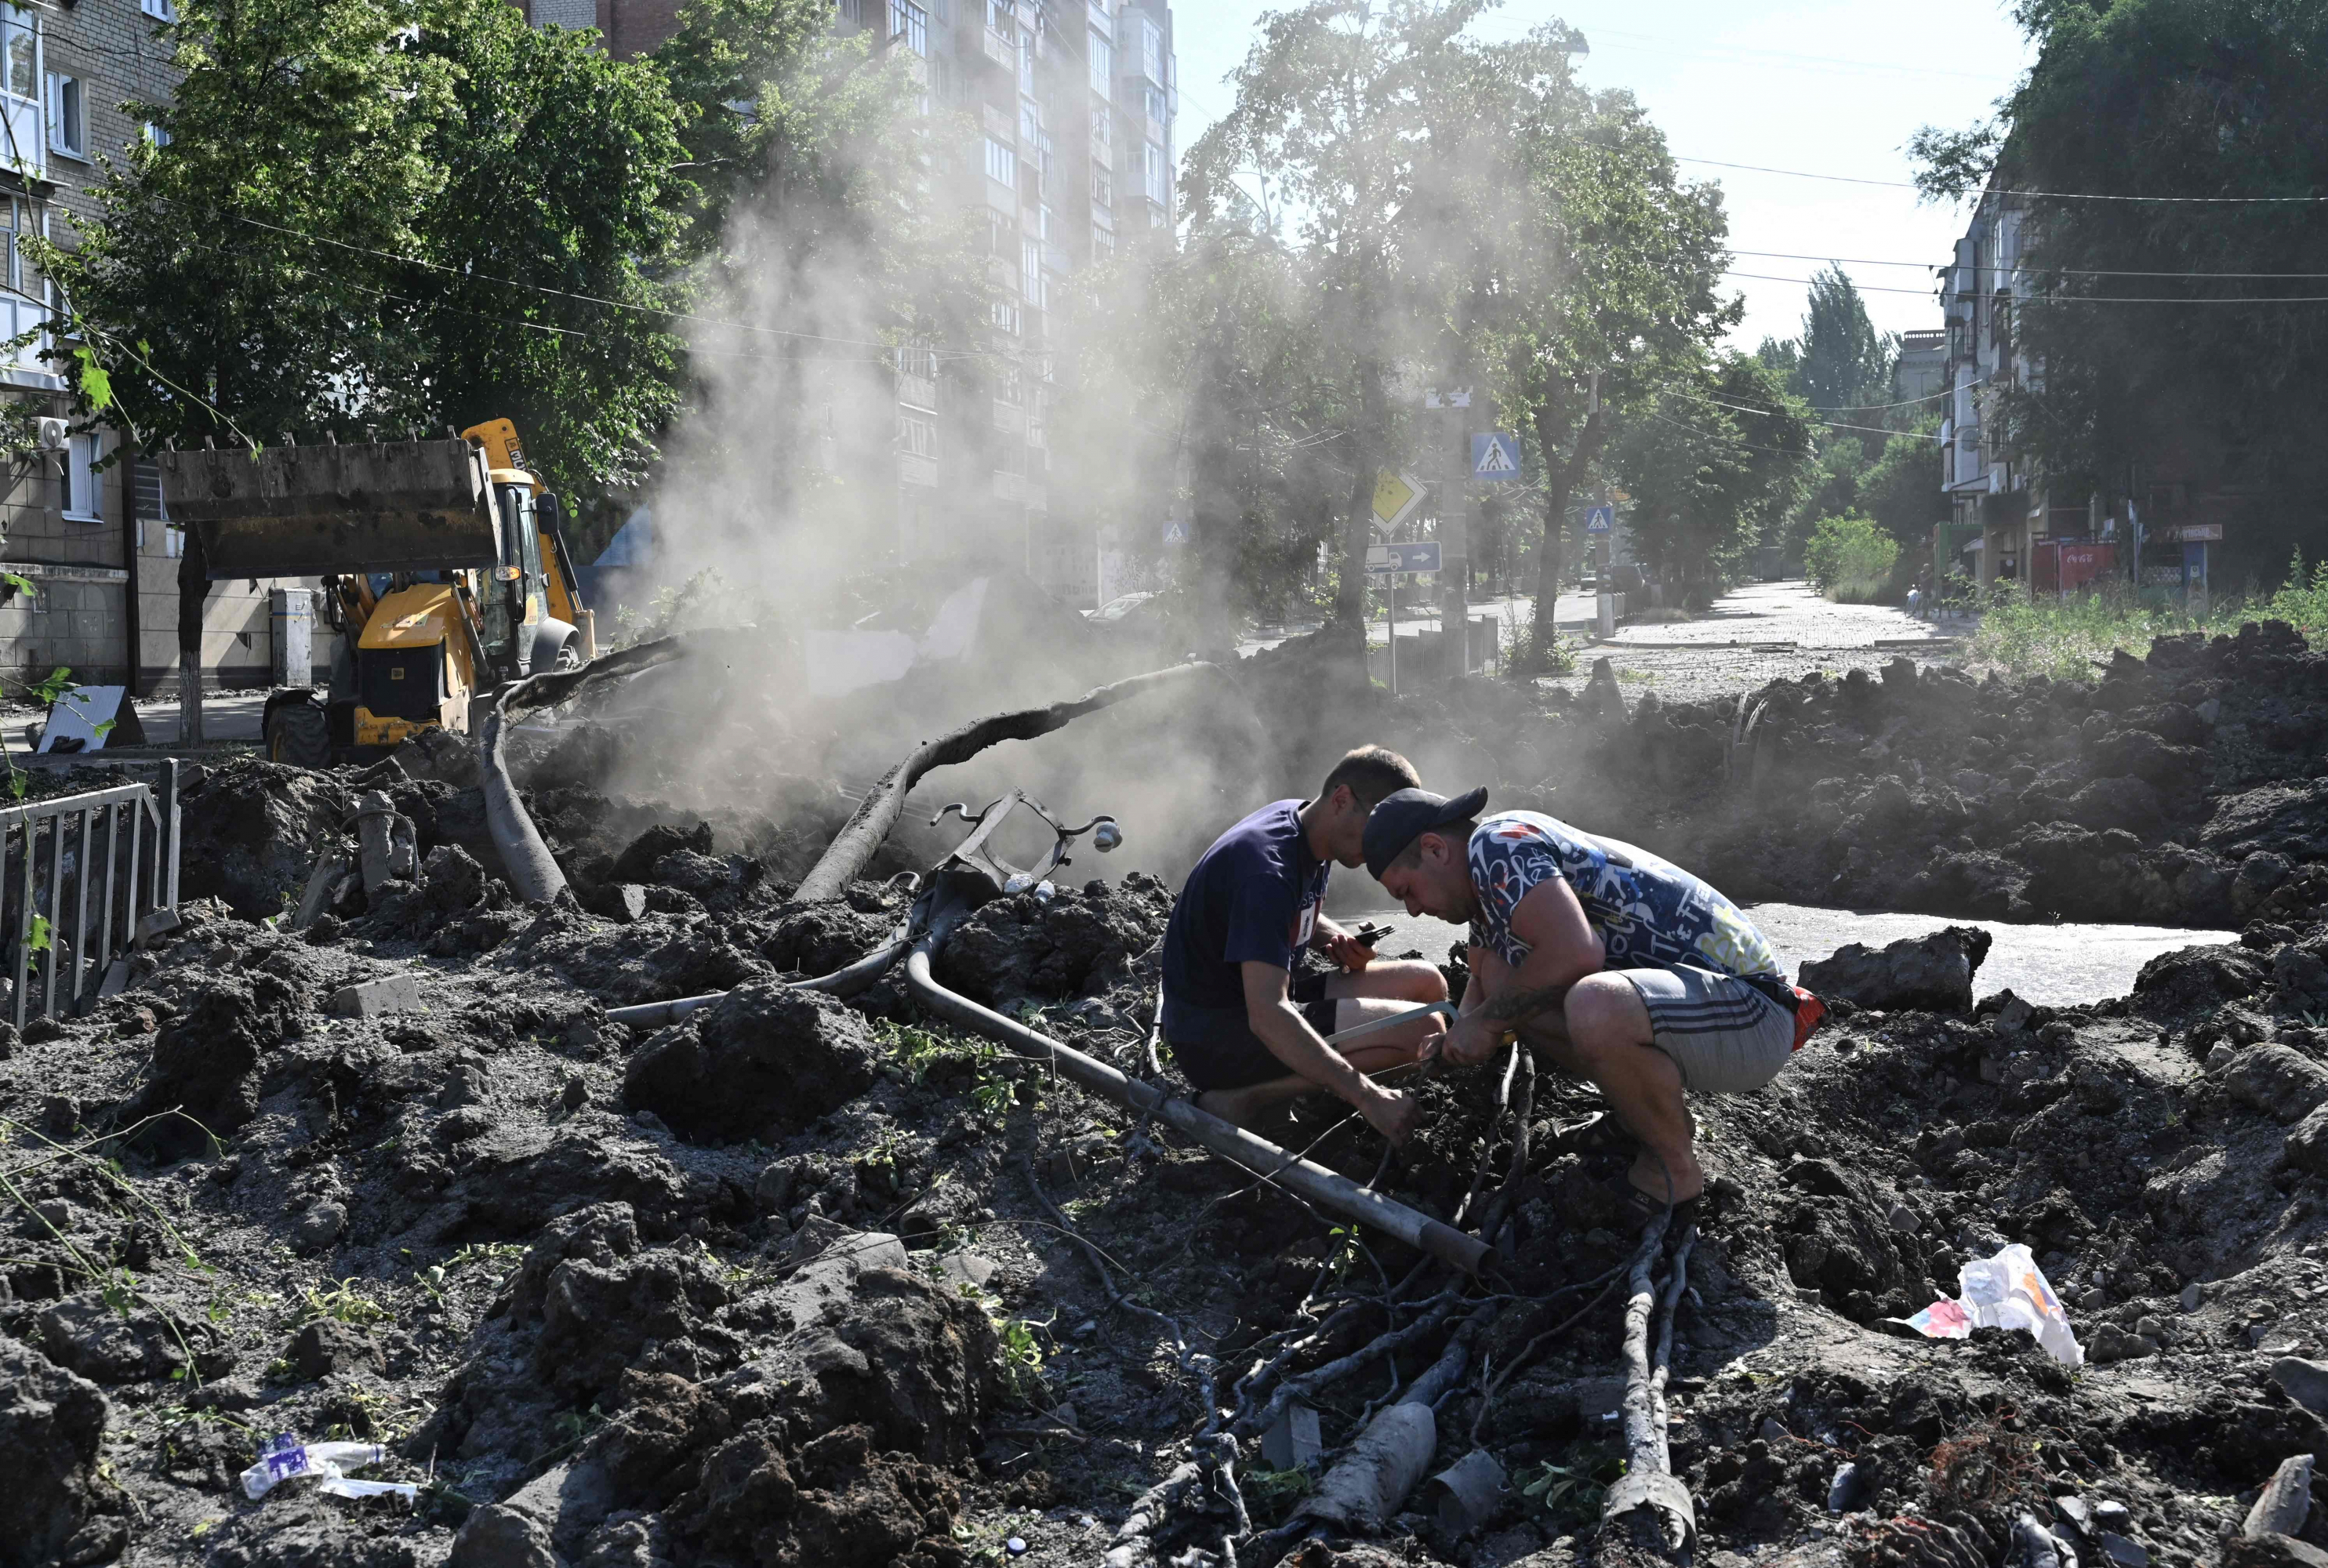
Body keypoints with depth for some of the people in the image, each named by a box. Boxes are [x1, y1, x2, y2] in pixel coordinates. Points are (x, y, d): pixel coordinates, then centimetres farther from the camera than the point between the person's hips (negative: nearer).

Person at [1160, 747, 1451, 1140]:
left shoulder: (1301, 821, 4)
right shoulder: (1268, 868, -27)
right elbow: (1267, 1017, -36)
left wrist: (1335, 940, 2)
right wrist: (1368, 1097, -39)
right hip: (1214, 1037, -10)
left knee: (1426, 983, 3)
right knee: (1424, 1028, -20)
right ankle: (1244, 1099, -15)